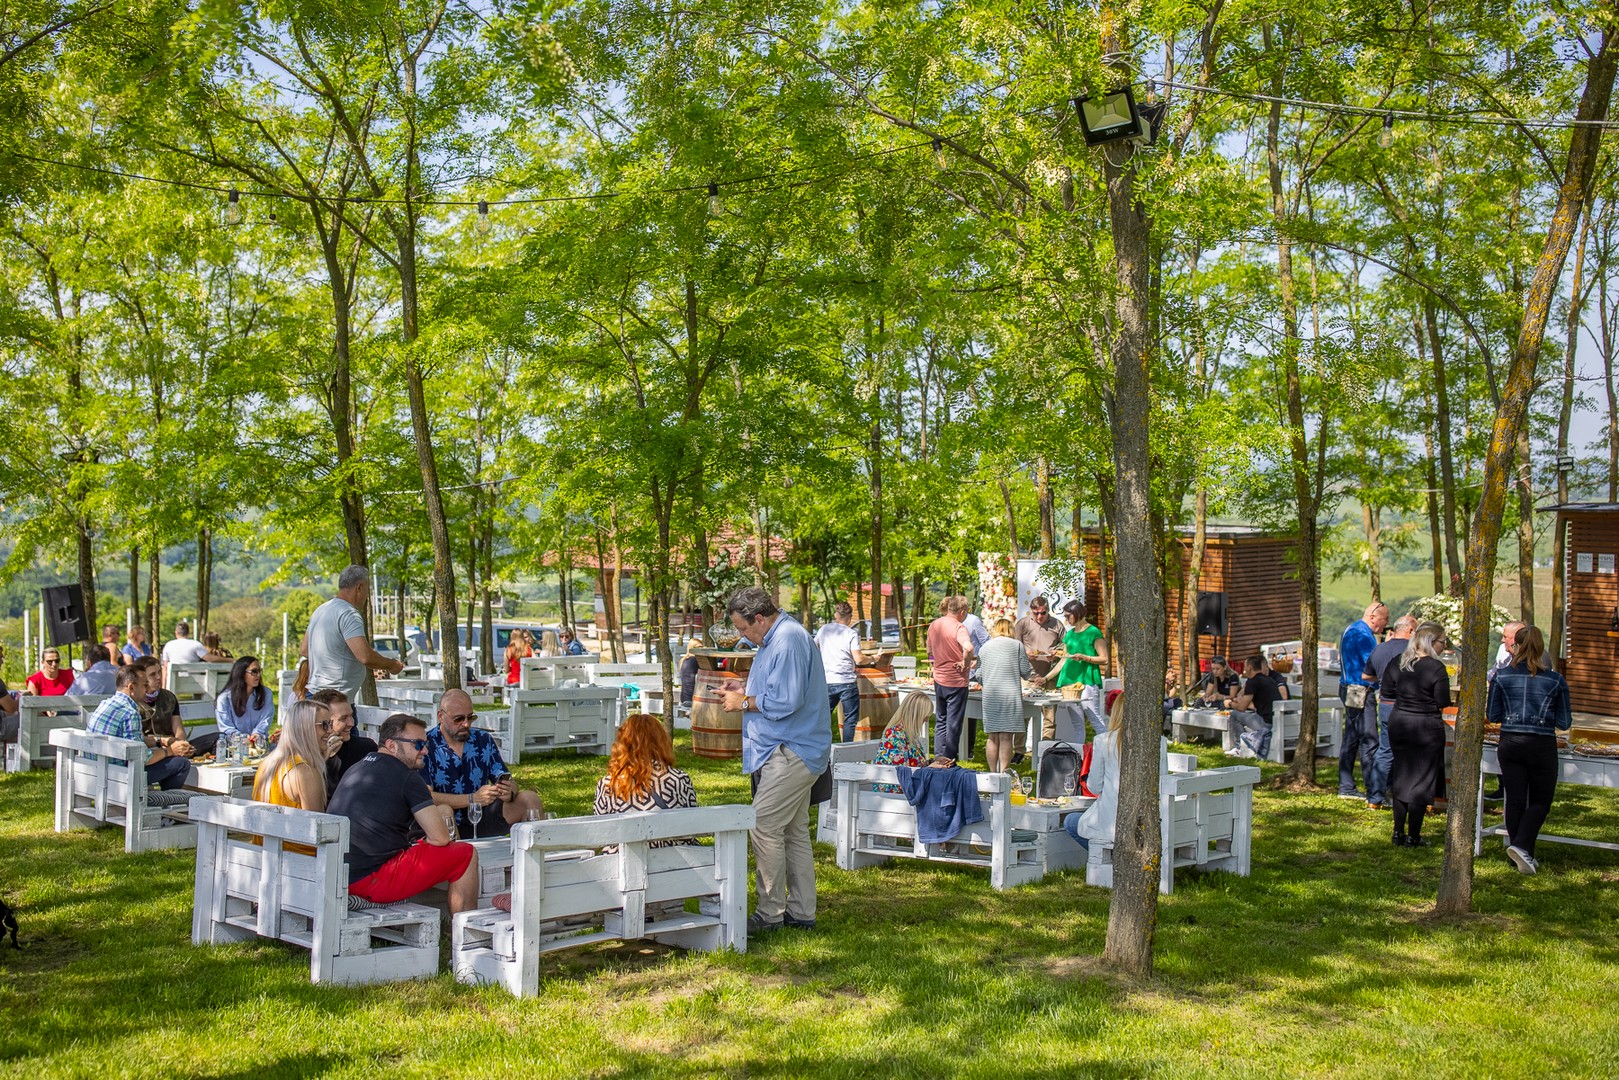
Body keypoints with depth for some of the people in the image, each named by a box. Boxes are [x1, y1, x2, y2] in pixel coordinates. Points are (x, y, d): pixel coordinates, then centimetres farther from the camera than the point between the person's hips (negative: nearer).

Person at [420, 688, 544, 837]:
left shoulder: (484, 740, 9)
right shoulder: (426, 745, -7)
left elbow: (508, 781, 7)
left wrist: (509, 792, -18)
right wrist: (472, 799, -24)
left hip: (482, 818, 5)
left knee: (530, 798, -12)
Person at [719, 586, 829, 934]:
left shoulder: (788, 640, -18)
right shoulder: (776, 638, 15)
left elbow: (785, 702, -25)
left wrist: (744, 703, -12)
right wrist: (747, 690, 13)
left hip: (790, 754, -11)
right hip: (794, 750, 11)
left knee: (764, 827, -10)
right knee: (794, 831, 13)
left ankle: (770, 912, -4)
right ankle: (801, 912, 19)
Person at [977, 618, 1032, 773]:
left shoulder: (985, 647, 11)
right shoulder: (1017, 645, 2)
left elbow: (979, 676, 13)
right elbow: (1026, 672, 3)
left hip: (990, 696, 3)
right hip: (1010, 695, -3)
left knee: (992, 737, 7)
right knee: (1005, 737, -2)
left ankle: (993, 774, 11)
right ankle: (1003, 773, -4)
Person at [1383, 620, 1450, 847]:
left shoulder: (1399, 662, 1)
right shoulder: (1435, 667, -15)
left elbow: (1388, 690, 10)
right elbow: (1443, 703, -13)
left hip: (1398, 723, 6)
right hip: (1426, 728, -5)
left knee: (1401, 777, 14)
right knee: (1421, 780, 3)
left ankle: (1398, 833, 18)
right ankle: (1413, 836, 6)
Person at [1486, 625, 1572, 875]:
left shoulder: (1501, 676, -4)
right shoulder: (1556, 681, -5)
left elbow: (1492, 716, 1)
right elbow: (1564, 723, 1)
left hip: (1510, 744, 1)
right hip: (1542, 746, -1)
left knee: (1515, 800, 11)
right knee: (1540, 801, 11)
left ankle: (1523, 857, 17)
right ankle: (1521, 845, -9)